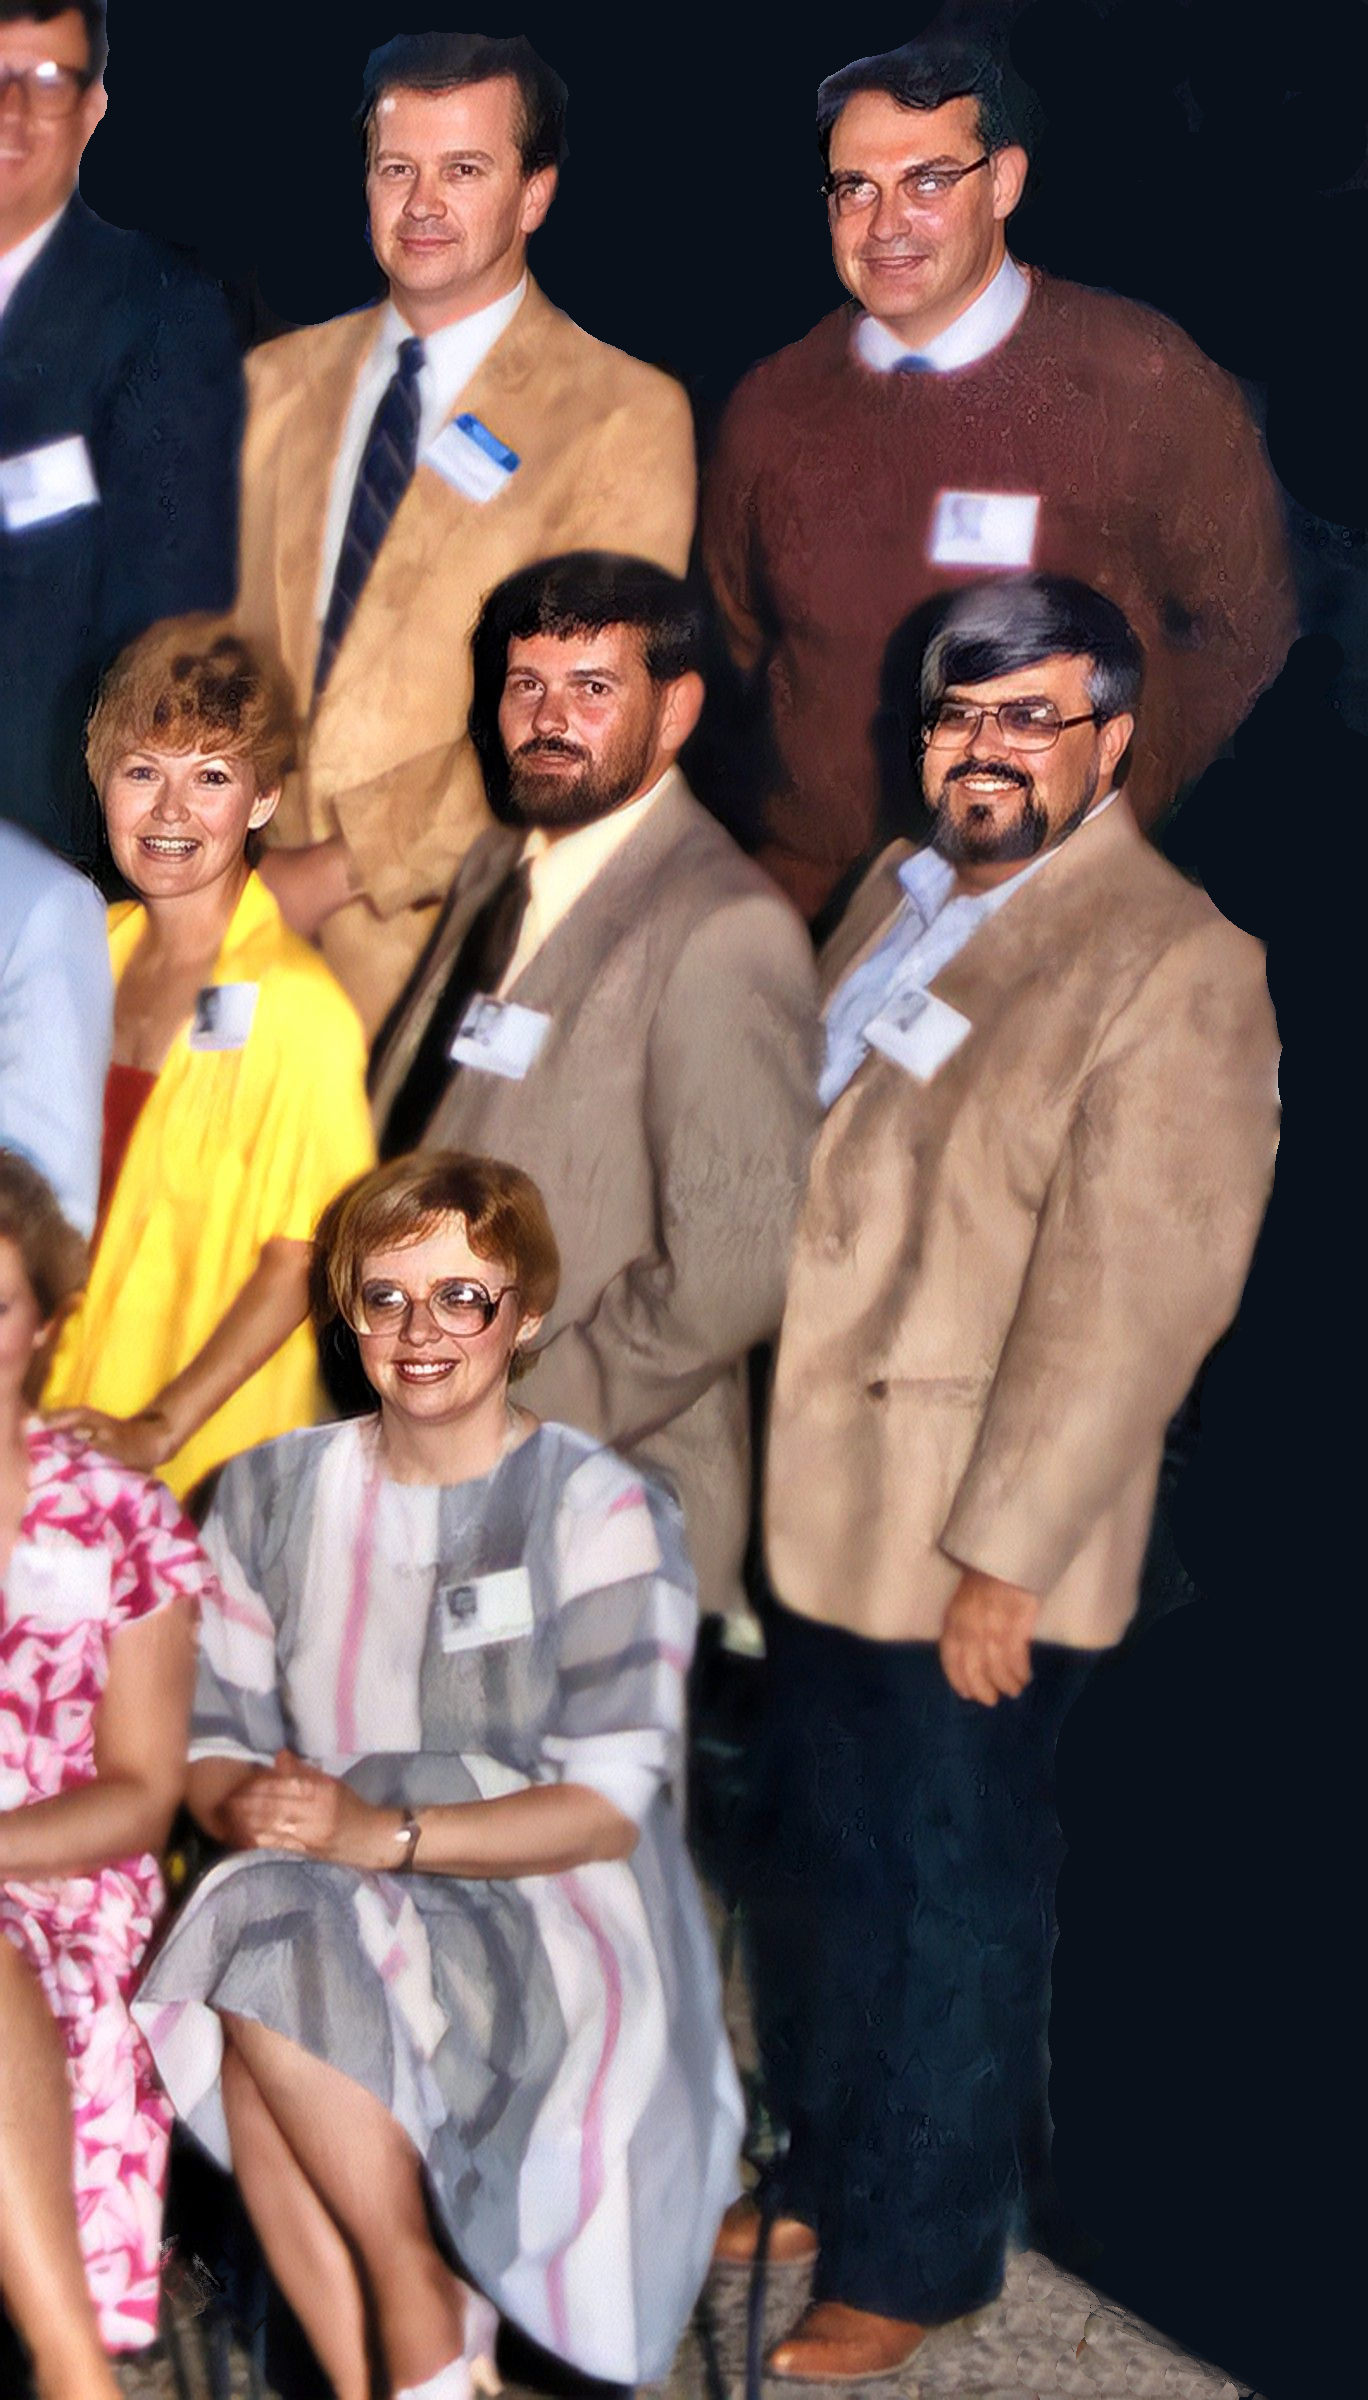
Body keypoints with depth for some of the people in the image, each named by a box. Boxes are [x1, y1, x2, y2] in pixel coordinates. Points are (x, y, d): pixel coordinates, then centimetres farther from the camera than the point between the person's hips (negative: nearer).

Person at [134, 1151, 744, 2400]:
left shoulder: (599, 1511, -2)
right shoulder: (274, 1492, 13)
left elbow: (611, 1807, -9)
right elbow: (213, 1736, 11)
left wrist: (386, 1832, -22)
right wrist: (246, 1805, -15)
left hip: (544, 1913, -4)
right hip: (340, 1913, 4)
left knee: (284, 1957, -32)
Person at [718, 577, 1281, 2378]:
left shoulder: (1173, 964, -15)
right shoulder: (900, 897, 10)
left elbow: (1128, 1296, -19)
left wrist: (1005, 1552, -20)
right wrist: (763, 1454, 12)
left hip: (969, 1548, -7)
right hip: (818, 1504, 7)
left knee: (955, 1895, 8)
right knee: (816, 1862, 20)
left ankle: (920, 2256, 24)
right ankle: (825, 2178, 39)